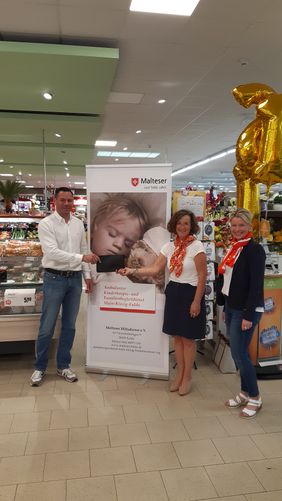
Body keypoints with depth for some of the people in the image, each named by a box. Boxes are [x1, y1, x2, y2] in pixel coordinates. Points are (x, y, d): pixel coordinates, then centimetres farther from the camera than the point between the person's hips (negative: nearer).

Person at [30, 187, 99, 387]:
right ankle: (40, 367, 21)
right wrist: (81, 257, -28)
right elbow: (52, 252, -21)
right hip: (55, 279, -4)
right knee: (47, 327, 4)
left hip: (75, 279, 5)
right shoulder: (46, 224, -10)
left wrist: (87, 275, 8)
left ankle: (63, 365, 26)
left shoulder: (79, 224, 7)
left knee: (69, 325, 12)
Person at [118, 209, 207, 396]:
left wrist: (196, 301, -16)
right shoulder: (169, 246, 5)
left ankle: (187, 377, 22)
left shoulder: (197, 246, -13)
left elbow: (202, 276, -13)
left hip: (190, 293, -6)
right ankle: (180, 374, 30)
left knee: (188, 338, 5)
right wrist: (132, 271, -10)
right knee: (177, 336, 14)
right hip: (173, 292, 6)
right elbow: (155, 269, 1)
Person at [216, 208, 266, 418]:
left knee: (240, 354, -2)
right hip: (231, 308, 8)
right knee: (237, 353, 14)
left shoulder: (255, 250, -14)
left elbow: (256, 284, -18)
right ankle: (245, 393, 30)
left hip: (246, 310, -8)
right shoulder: (234, 248, 10)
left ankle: (255, 398, 16)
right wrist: (224, 306, 13)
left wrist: (249, 315, -20)